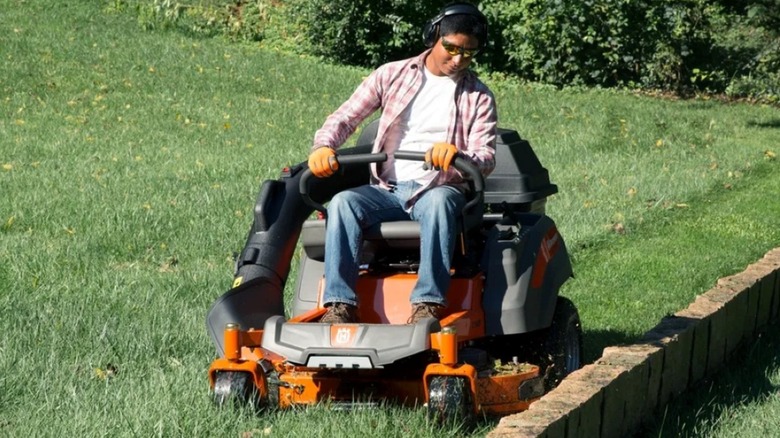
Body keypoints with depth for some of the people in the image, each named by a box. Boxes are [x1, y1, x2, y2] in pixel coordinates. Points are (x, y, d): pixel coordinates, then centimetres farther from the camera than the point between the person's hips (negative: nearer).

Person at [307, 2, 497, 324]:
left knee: (439, 202, -38)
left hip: (439, 190, -2)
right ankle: (340, 304, -36)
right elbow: (345, 117, 8)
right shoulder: (392, 76, 12)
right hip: (387, 189, 2)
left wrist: (457, 156, -26)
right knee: (343, 202, -29)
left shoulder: (479, 97, 10)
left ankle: (428, 303, -46)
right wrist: (323, 146, -15)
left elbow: (486, 158, -1)